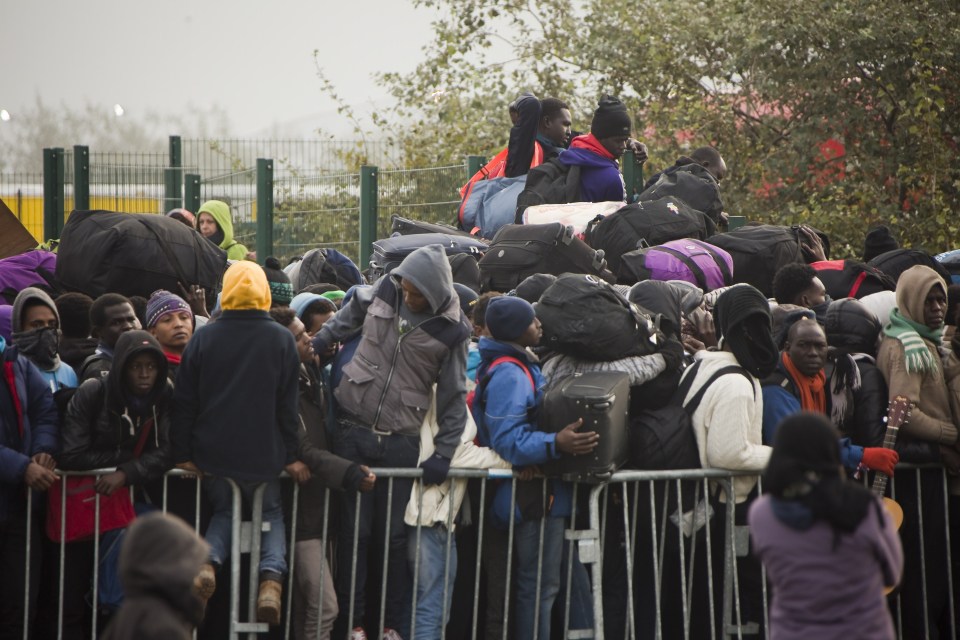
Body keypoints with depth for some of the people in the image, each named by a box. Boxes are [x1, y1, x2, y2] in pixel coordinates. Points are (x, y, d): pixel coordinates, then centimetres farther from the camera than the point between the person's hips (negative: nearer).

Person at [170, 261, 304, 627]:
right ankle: (272, 576, -7)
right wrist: (291, 455, 3)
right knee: (271, 514, 19)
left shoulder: (203, 339, -1)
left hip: (213, 457, 1)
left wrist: (183, 454, 5)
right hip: (263, 457, -1)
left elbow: (184, 404, -1)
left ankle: (209, 560, -8)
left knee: (224, 511, 23)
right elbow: (288, 405, -2)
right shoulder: (281, 340, -3)